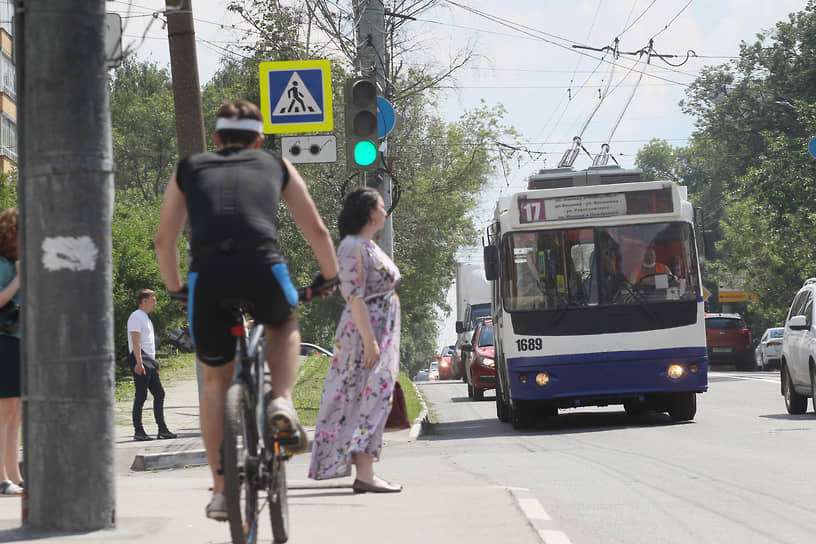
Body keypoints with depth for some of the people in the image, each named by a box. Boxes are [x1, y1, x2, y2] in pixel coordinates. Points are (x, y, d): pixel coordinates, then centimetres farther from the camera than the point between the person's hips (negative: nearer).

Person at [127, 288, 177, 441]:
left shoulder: (145, 317, 21)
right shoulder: (136, 317, -9)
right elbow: (136, 342, -17)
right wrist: (139, 362, -24)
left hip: (149, 361, 10)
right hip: (140, 361, -10)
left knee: (159, 394, 8)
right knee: (141, 396, -8)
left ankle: (162, 429, 10)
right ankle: (138, 431, -4)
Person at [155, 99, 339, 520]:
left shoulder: (189, 169, 27)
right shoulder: (275, 166, 26)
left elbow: (164, 241, 33)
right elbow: (316, 230, 29)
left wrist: (174, 288, 48)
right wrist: (331, 277, 46)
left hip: (208, 280, 1)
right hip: (263, 272, 0)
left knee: (215, 382, 20)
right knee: (284, 326, 34)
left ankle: (220, 491, 16)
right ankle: (281, 401, 8)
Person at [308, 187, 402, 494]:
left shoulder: (368, 246, 19)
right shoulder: (353, 246, -12)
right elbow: (355, 296, -19)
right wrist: (369, 340, -24)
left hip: (381, 334, 10)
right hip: (366, 331, -10)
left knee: (373, 400, 9)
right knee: (370, 399, -13)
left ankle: (365, 473, 10)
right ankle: (365, 475, -15)